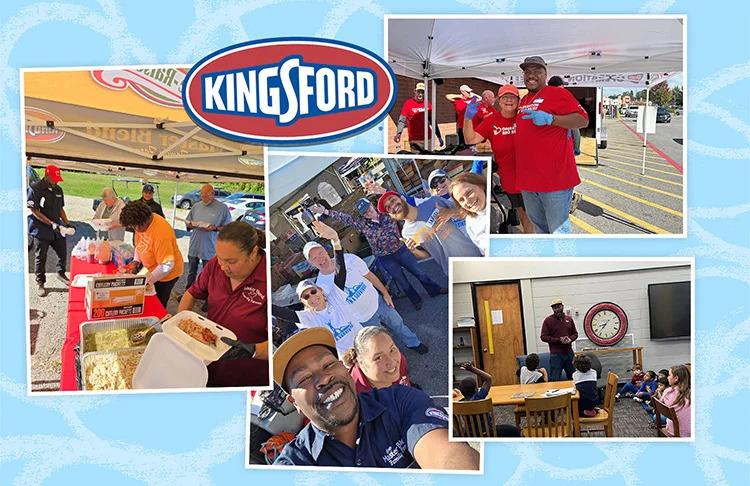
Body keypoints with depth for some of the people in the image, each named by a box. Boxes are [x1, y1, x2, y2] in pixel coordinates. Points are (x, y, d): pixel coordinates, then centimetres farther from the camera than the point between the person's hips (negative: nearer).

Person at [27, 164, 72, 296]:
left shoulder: (58, 190, 8)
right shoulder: (35, 189, -13)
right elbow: (34, 211, -17)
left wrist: (67, 224, 5)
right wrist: (51, 223, -22)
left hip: (57, 228, 6)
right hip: (41, 230, -6)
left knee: (63, 253, 11)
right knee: (40, 257, 5)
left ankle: (61, 273, 36)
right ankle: (40, 283, 18)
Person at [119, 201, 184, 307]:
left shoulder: (160, 232, -34)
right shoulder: (141, 224, -10)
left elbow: (167, 266, -31)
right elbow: (139, 244, 10)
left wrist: (146, 280, -27)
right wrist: (136, 261, -4)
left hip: (165, 274, -7)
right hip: (151, 270, 7)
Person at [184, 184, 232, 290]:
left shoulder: (222, 208, -7)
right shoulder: (196, 206, 6)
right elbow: (187, 221, 14)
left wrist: (215, 228, -22)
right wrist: (190, 225, -9)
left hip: (209, 249, -4)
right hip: (194, 247, 4)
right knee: (191, 273, 18)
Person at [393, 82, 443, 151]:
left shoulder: (428, 105, 9)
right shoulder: (408, 103, -1)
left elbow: (433, 121, 16)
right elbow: (402, 120, -7)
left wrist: (439, 137, 15)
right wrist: (398, 134, -23)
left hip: (428, 139, 4)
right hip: (415, 140, -4)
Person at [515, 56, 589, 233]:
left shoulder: (558, 93, -5)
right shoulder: (523, 101, 17)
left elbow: (583, 120, -13)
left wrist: (550, 119, -23)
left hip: (555, 177, -8)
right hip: (527, 177, 8)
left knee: (558, 229, -4)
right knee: (538, 224, 19)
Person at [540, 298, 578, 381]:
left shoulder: (569, 319, 10)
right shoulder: (548, 320, -3)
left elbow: (575, 333, 17)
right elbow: (544, 337, -7)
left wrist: (570, 339, -6)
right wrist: (559, 340, -16)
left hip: (569, 353, 4)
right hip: (556, 354, -4)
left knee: (572, 377, 12)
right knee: (555, 379, -4)